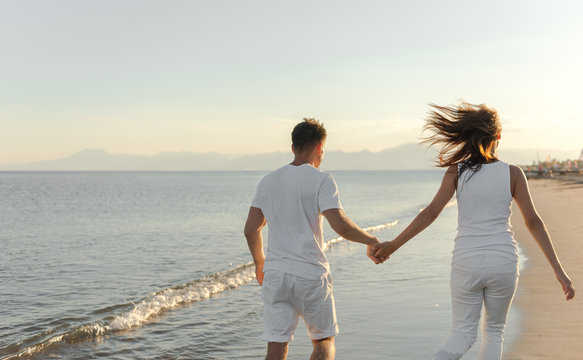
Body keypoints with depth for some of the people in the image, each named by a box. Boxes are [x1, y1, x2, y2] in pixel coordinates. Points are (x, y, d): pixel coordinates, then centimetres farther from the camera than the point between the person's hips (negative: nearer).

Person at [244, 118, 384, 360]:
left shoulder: (268, 181, 8)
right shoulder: (321, 181, -7)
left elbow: (251, 230, 9)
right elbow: (340, 225, -19)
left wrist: (260, 263, 24)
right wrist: (372, 241, -3)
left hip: (275, 275, 4)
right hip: (311, 276, -3)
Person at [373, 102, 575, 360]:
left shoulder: (456, 170, -1)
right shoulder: (513, 173, -1)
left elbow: (431, 212, -8)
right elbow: (533, 222, -4)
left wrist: (394, 244, -2)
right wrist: (559, 271, -1)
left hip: (467, 263, 0)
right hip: (502, 263, 0)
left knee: (462, 335, 13)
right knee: (494, 331, 22)